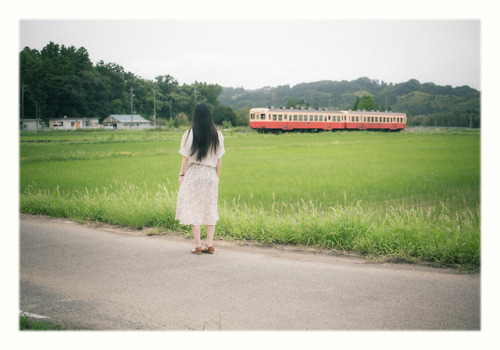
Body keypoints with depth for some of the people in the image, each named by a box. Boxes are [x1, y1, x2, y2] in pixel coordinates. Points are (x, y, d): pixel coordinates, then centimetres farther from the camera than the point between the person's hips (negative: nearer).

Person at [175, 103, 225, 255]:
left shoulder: (189, 135, -8)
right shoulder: (217, 135, 1)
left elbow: (186, 158, -6)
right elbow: (219, 159, 4)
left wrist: (181, 175, 4)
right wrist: (217, 177, 14)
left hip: (193, 174, -3)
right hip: (210, 174, 3)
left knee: (193, 210, 2)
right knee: (210, 209, 11)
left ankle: (198, 246, 0)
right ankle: (210, 244, 12)